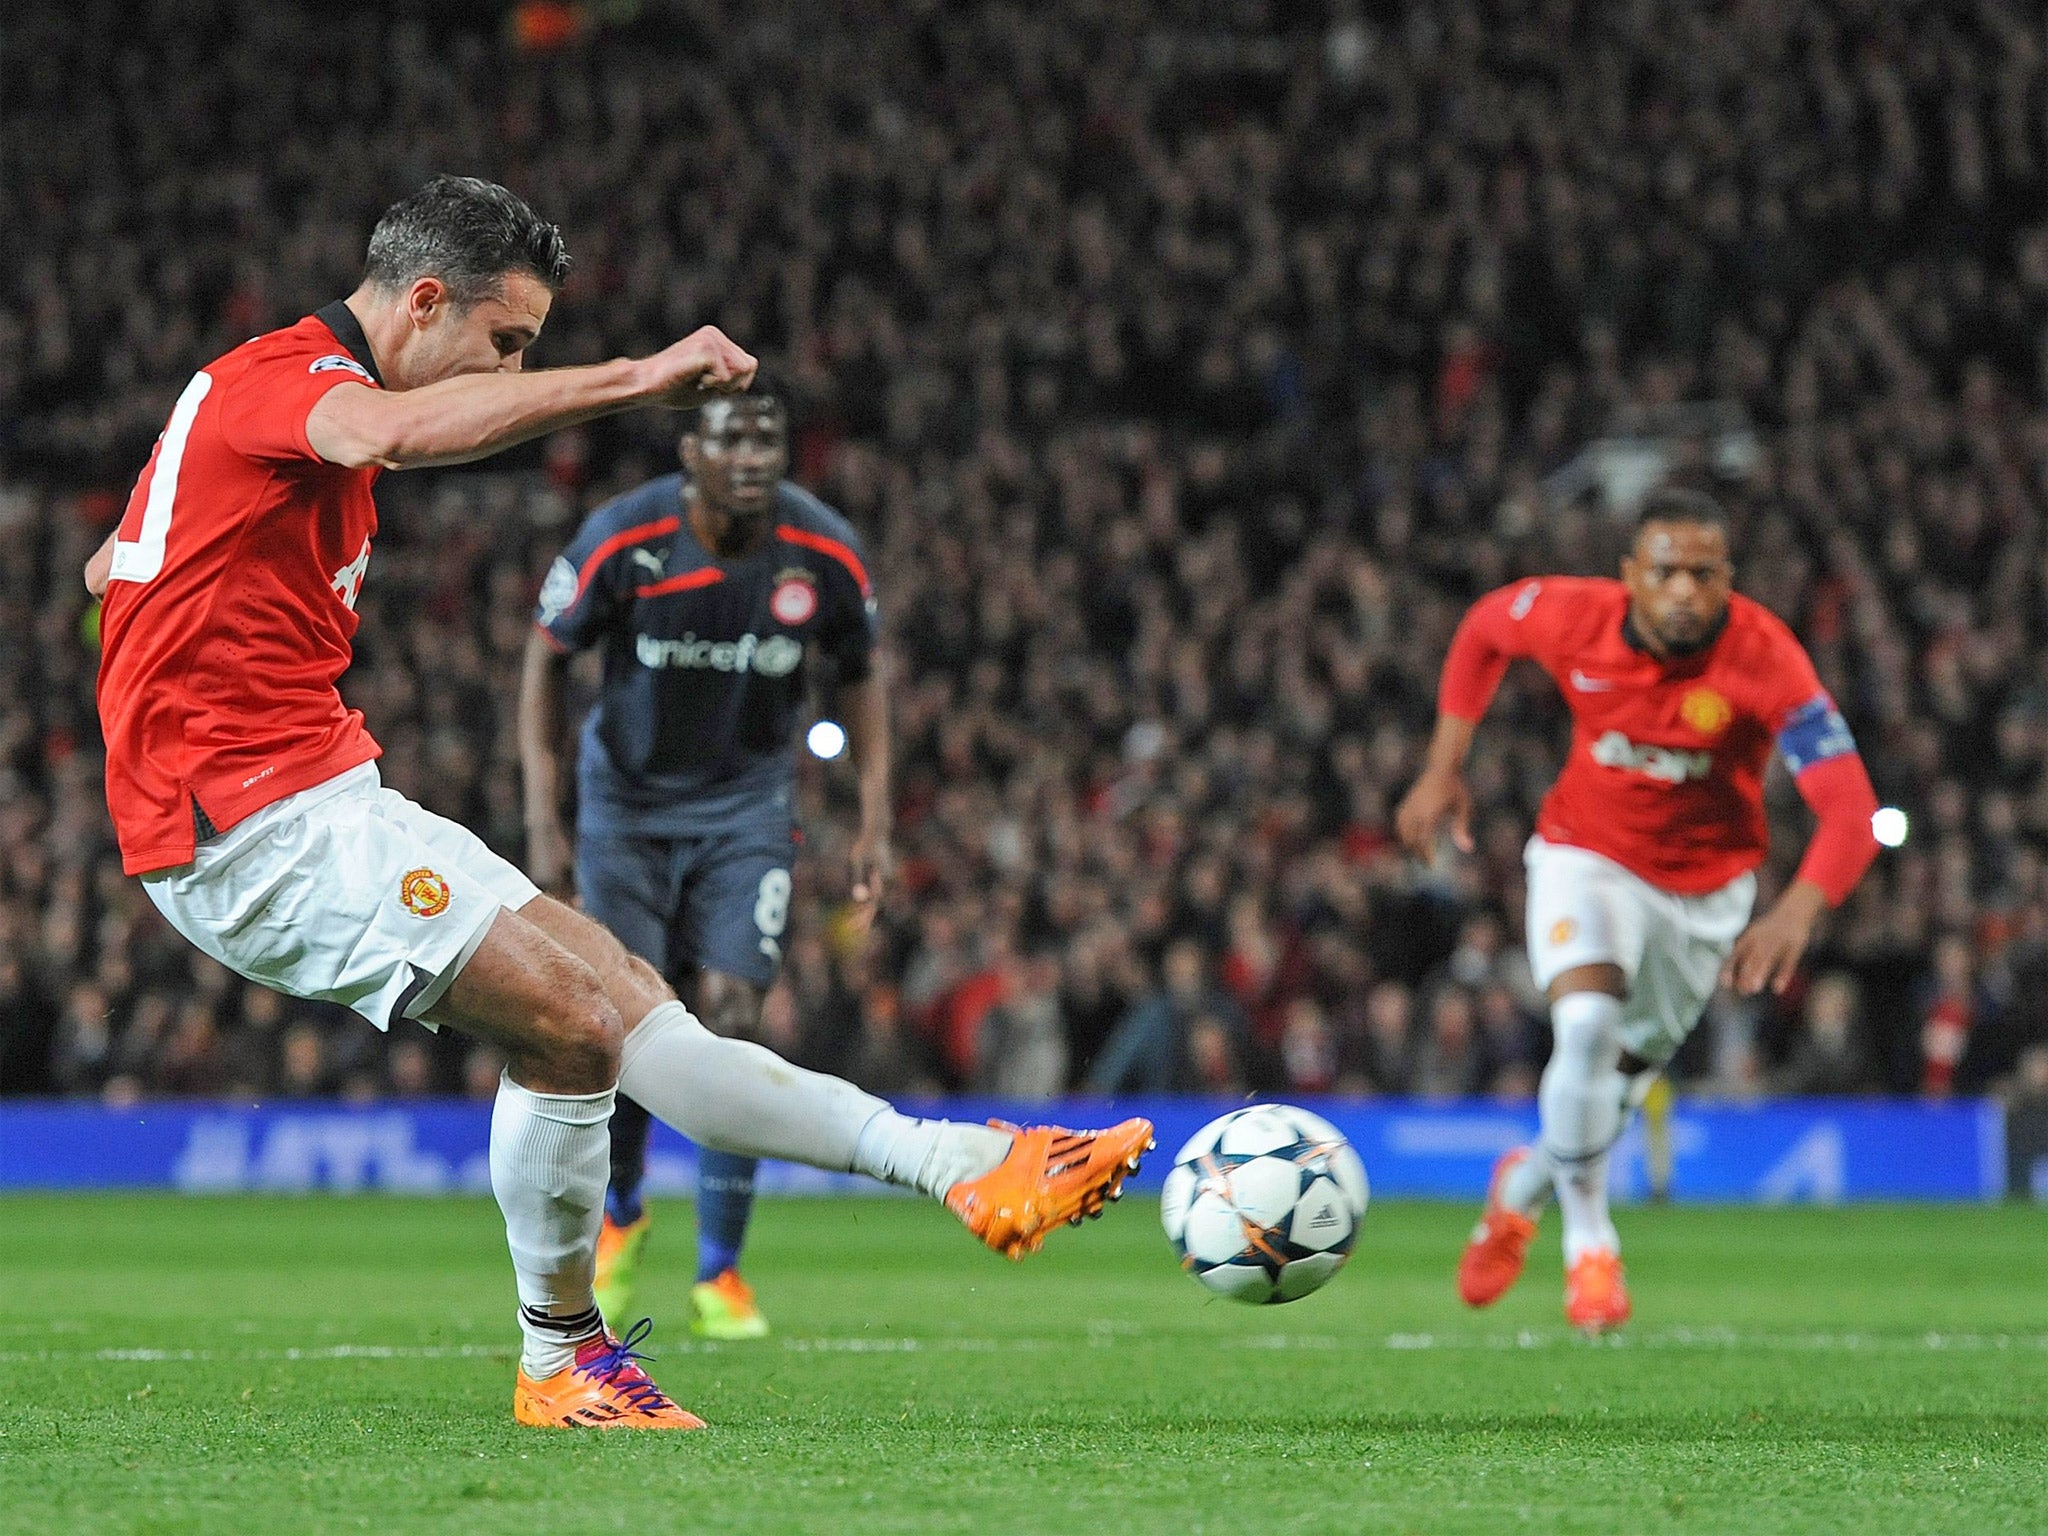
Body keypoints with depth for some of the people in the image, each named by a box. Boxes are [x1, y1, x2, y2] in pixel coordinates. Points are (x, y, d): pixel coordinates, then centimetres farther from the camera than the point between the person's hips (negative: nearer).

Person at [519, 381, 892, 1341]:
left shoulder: (826, 554, -13)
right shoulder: (622, 540, -20)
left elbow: (860, 675, 4)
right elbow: (546, 657, -7)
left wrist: (874, 821, -2)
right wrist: (542, 819, -13)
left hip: (746, 803, 1)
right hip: (627, 795, -1)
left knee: (734, 1017, -13)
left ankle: (719, 1277, -3)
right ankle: (620, 1216, 30)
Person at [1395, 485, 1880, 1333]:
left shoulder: (1765, 659, -30)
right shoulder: (1575, 616, -22)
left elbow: (1851, 809, -38)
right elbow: (1483, 627, 3)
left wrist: (1797, 912, -55)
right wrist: (1444, 768, 0)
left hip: (1706, 889, 1)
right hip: (1587, 859, -1)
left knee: (1622, 1079, 15)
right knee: (1587, 1025, -27)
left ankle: (1524, 1187, 48)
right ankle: (1588, 1241, -7)